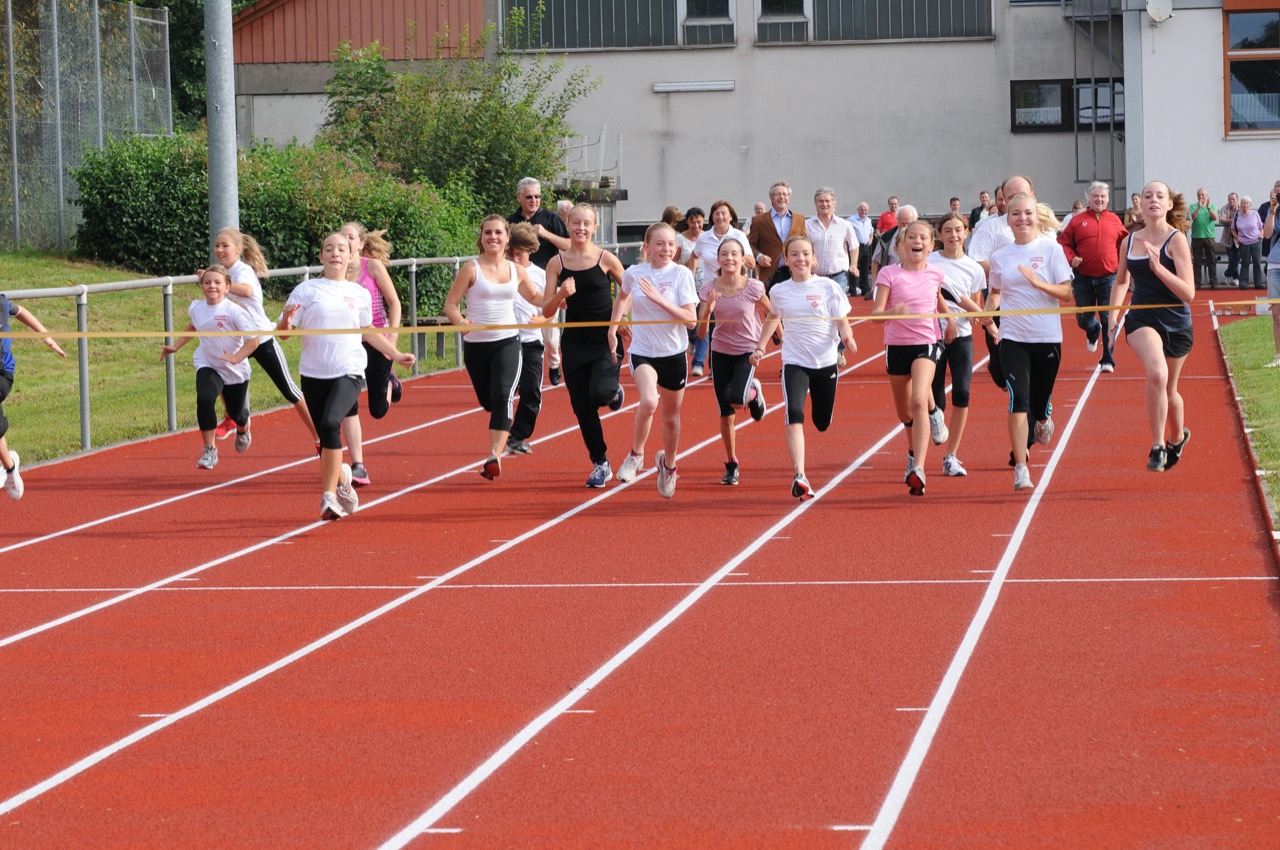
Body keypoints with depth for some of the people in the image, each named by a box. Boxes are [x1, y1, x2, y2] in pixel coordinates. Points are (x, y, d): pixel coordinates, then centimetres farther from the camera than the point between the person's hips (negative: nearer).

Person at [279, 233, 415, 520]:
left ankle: (330, 496, -21)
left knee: (330, 423, -25)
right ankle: (341, 478, 37)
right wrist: (286, 319, -23)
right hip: (314, 374, 1)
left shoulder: (360, 294, 8)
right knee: (326, 439, 7)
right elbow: (283, 331, -1)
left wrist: (396, 355, 21)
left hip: (348, 372, -1)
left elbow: (369, 331, 24)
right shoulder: (307, 290, 1)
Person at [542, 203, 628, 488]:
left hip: (604, 337, -3)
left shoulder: (606, 259, -6)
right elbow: (546, 311, -2)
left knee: (599, 394, -23)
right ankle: (601, 464, 19)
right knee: (581, 407, 4)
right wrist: (561, 294, -20)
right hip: (574, 340, 3)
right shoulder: (557, 263, 0)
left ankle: (614, 391, 16)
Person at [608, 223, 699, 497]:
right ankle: (636, 454, -5)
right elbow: (622, 297, 21)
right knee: (649, 401, -28)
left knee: (671, 416, 14)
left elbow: (691, 320, -15)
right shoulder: (634, 274, -3)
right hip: (642, 352, -1)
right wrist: (613, 328, 16)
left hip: (674, 353, 1)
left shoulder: (681, 274, -9)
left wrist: (659, 299, -23)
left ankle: (668, 465, 42)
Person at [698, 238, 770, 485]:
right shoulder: (709, 289, -9)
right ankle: (731, 465, 21)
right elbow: (701, 333, -11)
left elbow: (772, 313, 3)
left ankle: (754, 392, 14)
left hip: (748, 352, -2)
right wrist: (708, 308, -27)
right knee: (725, 413, 4)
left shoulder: (753, 288, -15)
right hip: (720, 352, 2)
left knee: (737, 400, -24)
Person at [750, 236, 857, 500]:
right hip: (794, 362, 0)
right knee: (794, 415, -23)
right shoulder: (779, 292, 1)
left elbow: (842, 321, -5)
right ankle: (799, 477, -32)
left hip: (825, 362, 0)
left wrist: (847, 338, -25)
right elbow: (772, 318, 21)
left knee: (822, 422, 12)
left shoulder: (827, 287, -5)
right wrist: (760, 347, 13)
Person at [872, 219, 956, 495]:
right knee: (904, 412, 14)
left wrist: (949, 317, 12)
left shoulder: (935, 274, 2)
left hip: (927, 343, -1)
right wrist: (893, 311, -34)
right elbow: (876, 312, -14)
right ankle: (913, 451, 47)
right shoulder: (889, 274, -6)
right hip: (897, 345, 1)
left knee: (919, 402, -23)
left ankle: (917, 469, -29)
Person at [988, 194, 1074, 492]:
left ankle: (1044, 421, 47)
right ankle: (1020, 469, -13)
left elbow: (1066, 292, -5)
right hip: (1012, 337, 1)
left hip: (1047, 336, -1)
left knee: (1039, 403, 8)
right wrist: (990, 308, -3)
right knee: (1018, 400, -14)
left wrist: (1038, 282, -21)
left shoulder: (1051, 249, -1)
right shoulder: (1000, 257, 6)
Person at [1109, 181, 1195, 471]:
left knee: (1169, 389, 16)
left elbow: (1188, 294, -17)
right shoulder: (1130, 241, 2)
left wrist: (1158, 267, -27)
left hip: (1175, 324, -1)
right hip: (1141, 319, 1)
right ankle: (1158, 446, -17)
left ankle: (1177, 437, 48)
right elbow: (1122, 281, 21)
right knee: (1157, 373, -29)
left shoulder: (1176, 240, -10)